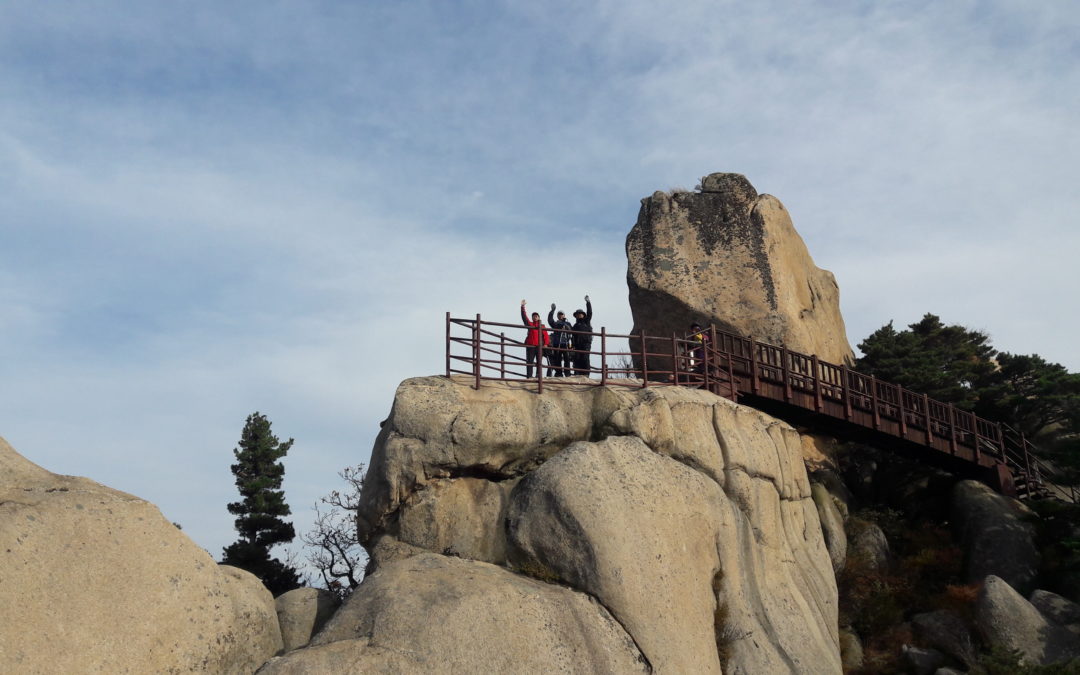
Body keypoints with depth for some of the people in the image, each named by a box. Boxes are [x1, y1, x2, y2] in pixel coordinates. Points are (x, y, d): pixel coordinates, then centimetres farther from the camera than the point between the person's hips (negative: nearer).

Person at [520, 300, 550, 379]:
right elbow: (524, 317, 3)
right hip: (530, 345, 0)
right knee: (529, 361, -3)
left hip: (539, 346, 0)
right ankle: (529, 376, -4)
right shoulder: (529, 324, 12)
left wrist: (545, 343, -9)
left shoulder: (542, 326, 13)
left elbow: (545, 335, 5)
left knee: (539, 362, 0)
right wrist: (523, 307, -7)